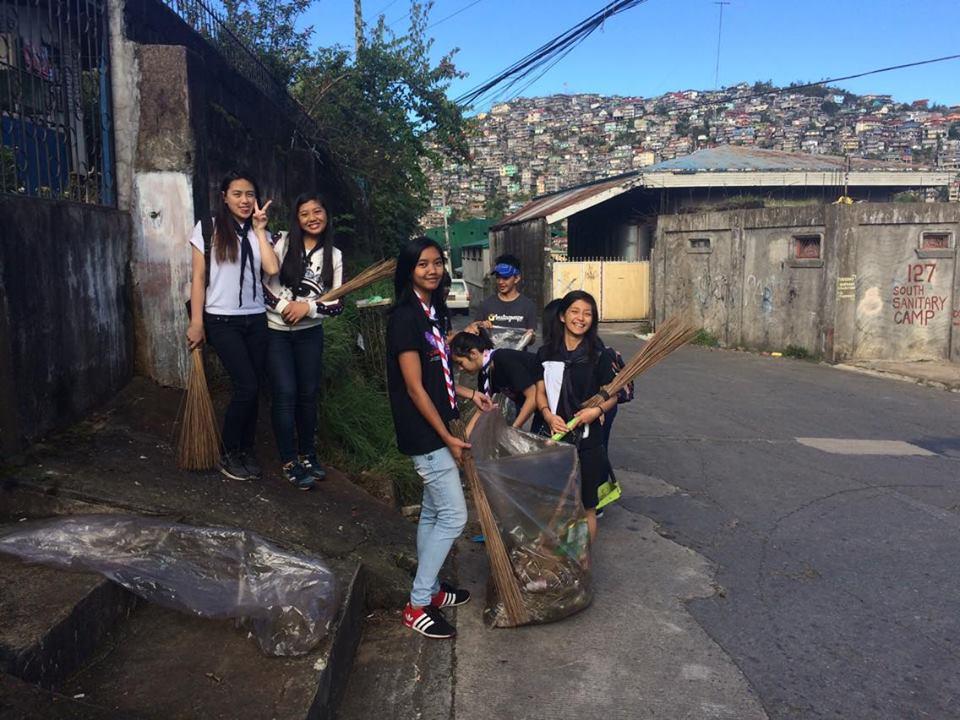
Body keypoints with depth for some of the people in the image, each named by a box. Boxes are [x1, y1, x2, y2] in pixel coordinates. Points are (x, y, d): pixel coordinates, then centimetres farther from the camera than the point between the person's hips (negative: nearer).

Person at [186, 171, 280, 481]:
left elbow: (272, 269, -9)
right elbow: (198, 278, -3)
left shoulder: (259, 233, 9)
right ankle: (228, 454, 8)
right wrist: (196, 323, -7)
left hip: (255, 320, 4)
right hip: (222, 321, -4)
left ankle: (246, 451, 22)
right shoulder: (208, 228, -2)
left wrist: (260, 229, -5)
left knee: (252, 389, 5)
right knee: (246, 387, -10)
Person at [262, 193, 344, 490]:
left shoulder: (334, 255, 2)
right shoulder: (283, 243, -5)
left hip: (310, 333, 3)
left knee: (308, 394, 10)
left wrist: (308, 306, -15)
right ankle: (289, 462, 8)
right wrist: (284, 306, -19)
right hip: (276, 331, -3)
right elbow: (263, 282, -8)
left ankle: (308, 454, 26)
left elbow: (337, 304, -1)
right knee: (286, 394, -5)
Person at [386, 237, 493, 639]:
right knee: (453, 516, -6)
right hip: (424, 433, -9)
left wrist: (469, 394, 10)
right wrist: (447, 437, -16)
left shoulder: (432, 312, 10)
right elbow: (415, 387, -19)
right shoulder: (405, 317, -18)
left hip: (437, 428, 9)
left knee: (433, 512, 17)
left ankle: (429, 588, 31)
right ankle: (417, 606, 5)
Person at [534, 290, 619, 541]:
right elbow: (540, 392, 6)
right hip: (554, 437, 2)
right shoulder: (546, 354, 4)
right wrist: (548, 415, -13)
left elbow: (612, 395, 1)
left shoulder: (600, 355, -3)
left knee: (585, 507, 7)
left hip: (588, 440, -2)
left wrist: (597, 410, -19)